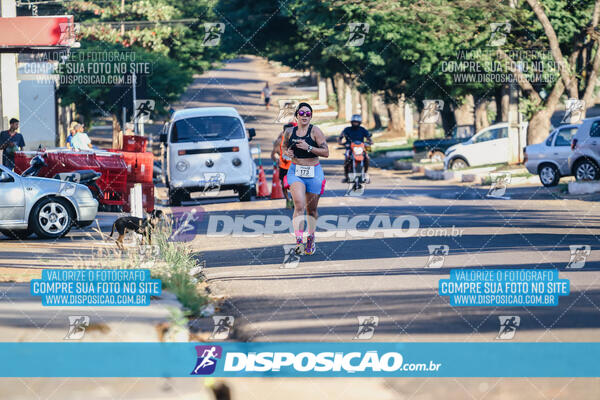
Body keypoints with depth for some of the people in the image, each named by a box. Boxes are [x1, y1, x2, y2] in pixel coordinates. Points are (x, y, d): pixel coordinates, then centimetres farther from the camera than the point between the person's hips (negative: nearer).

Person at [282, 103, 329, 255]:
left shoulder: (315, 131, -6)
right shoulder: (289, 132, 4)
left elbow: (326, 152, -10)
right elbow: (284, 147, 22)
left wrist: (308, 147, -21)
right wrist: (286, 152, -1)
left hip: (313, 172, -1)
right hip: (295, 171, 1)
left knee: (311, 209, 11)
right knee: (299, 204, -21)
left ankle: (311, 238, 32)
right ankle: (298, 240, -27)